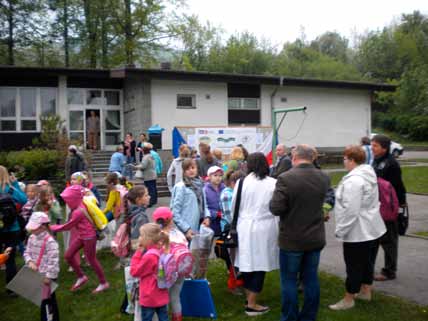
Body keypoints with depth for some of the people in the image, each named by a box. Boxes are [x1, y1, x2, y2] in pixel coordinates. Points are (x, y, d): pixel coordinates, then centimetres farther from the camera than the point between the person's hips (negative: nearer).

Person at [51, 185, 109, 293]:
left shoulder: (78, 212, -26)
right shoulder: (80, 205, -2)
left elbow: (67, 226, -17)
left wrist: (52, 227, -7)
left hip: (89, 237, -9)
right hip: (81, 236, 9)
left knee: (91, 260, 4)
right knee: (68, 256, 9)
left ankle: (103, 283, 21)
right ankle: (81, 277, 24)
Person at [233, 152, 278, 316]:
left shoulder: (242, 182, -5)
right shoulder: (273, 183, -9)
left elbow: (234, 206, 4)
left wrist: (237, 224, 21)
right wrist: (278, 228, 13)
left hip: (245, 227, 3)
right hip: (264, 228, -2)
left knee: (247, 263, 15)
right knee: (259, 265, 6)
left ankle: (249, 298, 28)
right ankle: (252, 304, 12)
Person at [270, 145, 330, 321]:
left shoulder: (286, 178, -19)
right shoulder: (324, 178, -1)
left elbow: (276, 209, -20)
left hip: (292, 239, -5)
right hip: (315, 238, 5)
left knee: (289, 280, 8)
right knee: (311, 279, 15)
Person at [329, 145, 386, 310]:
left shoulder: (353, 180, -24)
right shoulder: (369, 175, 8)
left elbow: (350, 210, -27)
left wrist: (340, 230, -16)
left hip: (357, 231, -10)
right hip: (371, 228, 10)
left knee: (354, 266, 3)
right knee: (367, 262, 21)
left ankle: (348, 300, 15)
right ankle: (365, 291, 36)